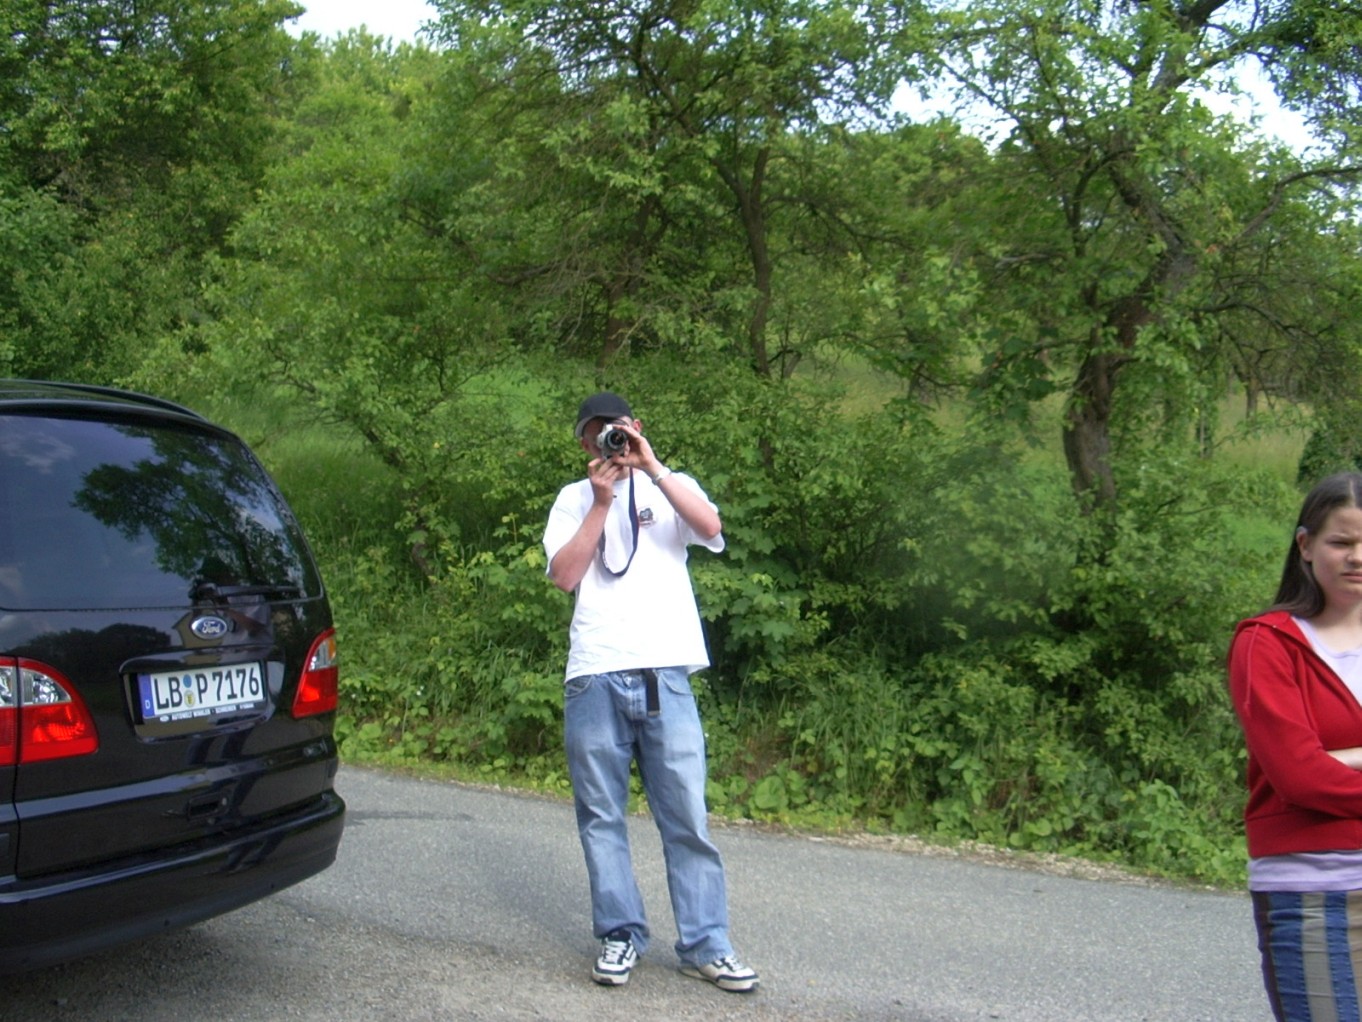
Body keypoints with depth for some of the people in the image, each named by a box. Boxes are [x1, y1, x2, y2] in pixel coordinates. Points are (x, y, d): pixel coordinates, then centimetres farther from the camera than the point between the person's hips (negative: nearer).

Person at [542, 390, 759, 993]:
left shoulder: (672, 487, 13)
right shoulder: (574, 498, 14)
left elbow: (710, 527, -8)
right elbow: (564, 575, 0)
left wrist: (650, 467, -11)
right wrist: (602, 502, -4)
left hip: (664, 674, -1)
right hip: (594, 677, 1)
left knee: (687, 815, -1)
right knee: (602, 816, 6)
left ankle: (704, 944, 6)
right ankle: (620, 934, 17)